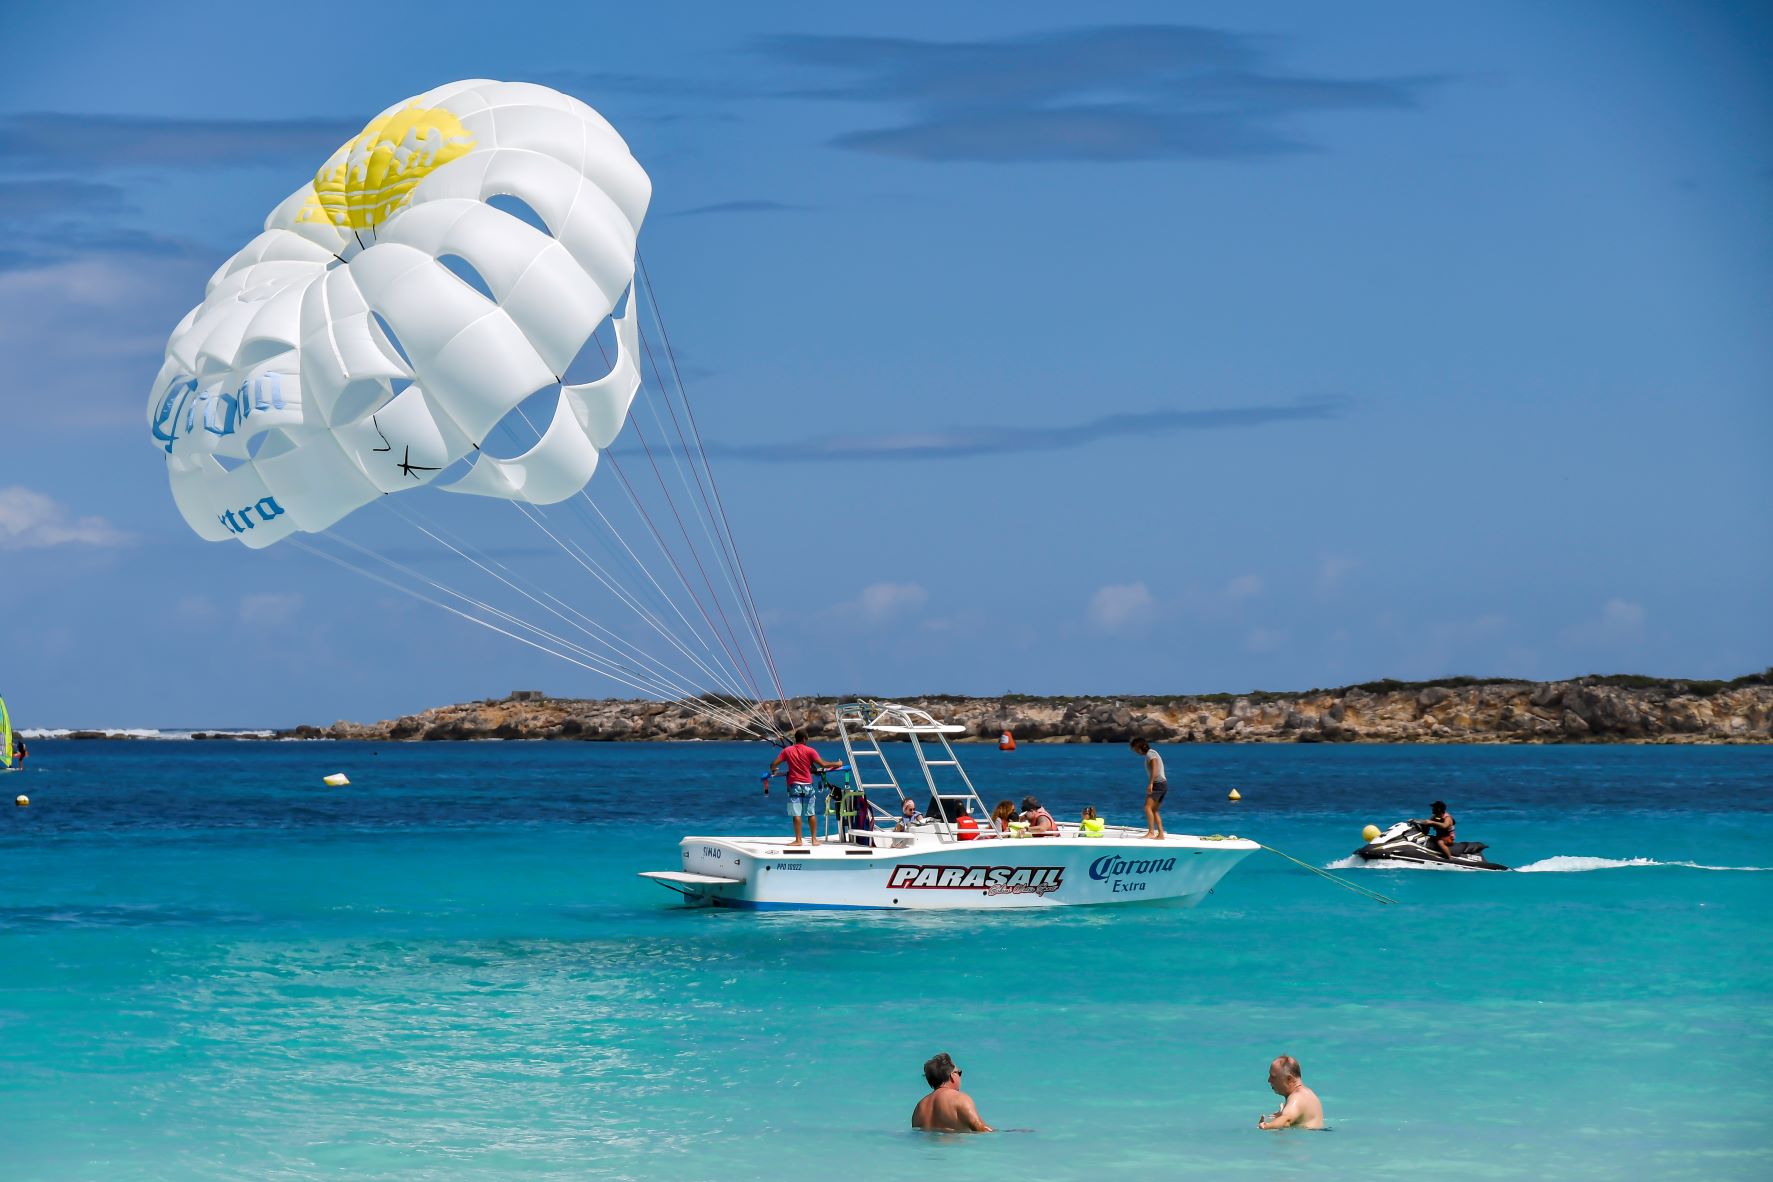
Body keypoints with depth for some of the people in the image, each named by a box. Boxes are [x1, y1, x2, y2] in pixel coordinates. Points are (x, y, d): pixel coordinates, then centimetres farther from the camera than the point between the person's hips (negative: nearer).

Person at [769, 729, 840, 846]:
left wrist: (773, 771, 22)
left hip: (794, 785, 0)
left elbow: (773, 764, 0)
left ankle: (798, 840, -2)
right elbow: (823, 765, -9)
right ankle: (814, 839, 9)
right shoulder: (809, 751, -4)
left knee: (796, 814, -1)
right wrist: (836, 764, 6)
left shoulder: (787, 750, 1)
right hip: (807, 785, 0)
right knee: (811, 814, 8)